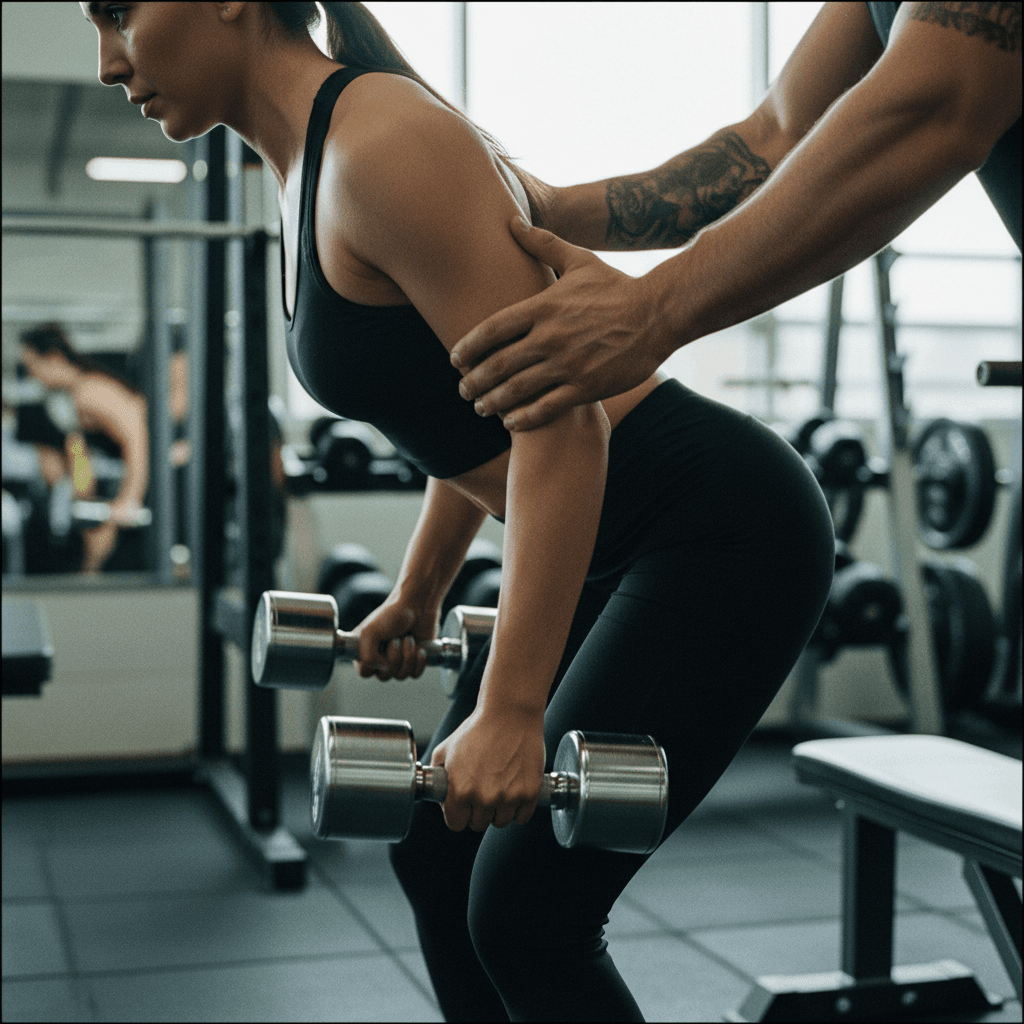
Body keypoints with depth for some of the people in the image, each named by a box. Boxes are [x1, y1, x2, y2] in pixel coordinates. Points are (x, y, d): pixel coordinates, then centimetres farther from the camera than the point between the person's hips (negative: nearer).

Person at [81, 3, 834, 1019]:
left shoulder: (384, 144, -21)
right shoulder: (312, 170, 9)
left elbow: (557, 415, -27)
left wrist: (509, 712, -29)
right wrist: (417, 592, 27)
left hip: (724, 533, -10)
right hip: (626, 546, 10)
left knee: (525, 907, -8)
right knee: (436, 851, 16)